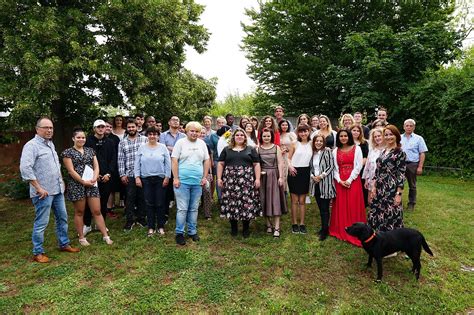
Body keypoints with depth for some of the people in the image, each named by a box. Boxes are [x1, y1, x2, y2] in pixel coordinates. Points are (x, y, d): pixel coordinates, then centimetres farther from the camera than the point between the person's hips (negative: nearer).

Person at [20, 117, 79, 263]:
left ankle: (64, 244, 30)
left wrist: (61, 181, 16)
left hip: (58, 190, 8)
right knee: (41, 223, 1)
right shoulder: (31, 145, -13)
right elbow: (25, 168, -22)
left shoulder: (50, 144, 13)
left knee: (62, 218, 16)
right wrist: (39, 188, -21)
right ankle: (38, 253, 15)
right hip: (44, 192, -8)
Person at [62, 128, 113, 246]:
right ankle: (81, 238, 19)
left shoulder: (90, 150, 13)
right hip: (77, 185, -3)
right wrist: (84, 182, -12)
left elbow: (96, 167, 8)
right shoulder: (68, 152, -1)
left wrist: (94, 179, -9)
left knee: (97, 211, 3)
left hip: (92, 185, 3)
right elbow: (71, 171, -8)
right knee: (79, 212, 7)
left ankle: (105, 236, 7)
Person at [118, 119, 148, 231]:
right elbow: (121, 159, 5)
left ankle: (141, 218, 23)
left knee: (142, 197, 8)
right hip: (129, 175, 1)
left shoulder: (145, 139, 4)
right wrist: (122, 174, -1)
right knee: (130, 198, 5)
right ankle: (129, 220, 17)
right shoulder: (122, 143, 8)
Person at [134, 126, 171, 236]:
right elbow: (137, 164, 5)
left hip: (160, 179, -1)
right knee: (149, 204, 7)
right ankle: (151, 227, 18)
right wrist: (137, 177, -1)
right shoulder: (142, 148, 4)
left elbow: (168, 164, 0)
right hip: (146, 179, 1)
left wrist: (167, 177, -4)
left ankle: (161, 226, 19)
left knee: (160, 203, 5)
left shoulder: (163, 147, 0)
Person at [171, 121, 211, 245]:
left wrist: (205, 177, 5)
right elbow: (174, 161, -6)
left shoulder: (202, 144, 9)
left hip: (197, 182, 4)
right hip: (182, 181, -4)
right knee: (182, 208, -1)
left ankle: (192, 231, 25)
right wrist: (175, 178, -10)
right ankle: (179, 233, 12)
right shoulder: (180, 142, -2)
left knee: (194, 208, 12)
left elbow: (207, 161, 11)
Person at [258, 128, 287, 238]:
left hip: (274, 176, -1)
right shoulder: (258, 149, 4)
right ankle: (269, 224, 18)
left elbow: (280, 163, -1)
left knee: (275, 200, -4)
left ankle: (276, 227, -1)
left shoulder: (276, 148, 2)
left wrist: (281, 177, -7)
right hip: (263, 176, 1)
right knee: (265, 200, 5)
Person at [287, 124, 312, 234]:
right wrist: (290, 166, -16)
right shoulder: (295, 144, 2)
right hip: (294, 172, -1)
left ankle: (302, 224, 17)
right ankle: (294, 224, 15)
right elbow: (288, 157, 3)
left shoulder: (311, 144, 7)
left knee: (302, 200, 8)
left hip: (305, 172, 2)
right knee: (294, 200, 5)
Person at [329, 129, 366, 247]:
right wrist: (339, 180, -9)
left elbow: (358, 166, -5)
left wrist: (349, 180, -12)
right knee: (341, 206, 5)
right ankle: (341, 232, 15)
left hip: (353, 181, -2)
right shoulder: (336, 150, 9)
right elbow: (335, 168, 5)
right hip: (340, 182, 3)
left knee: (354, 206, -2)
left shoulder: (356, 148, 1)